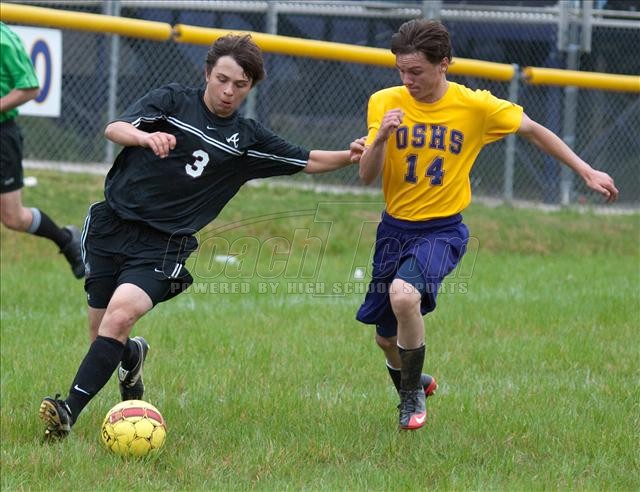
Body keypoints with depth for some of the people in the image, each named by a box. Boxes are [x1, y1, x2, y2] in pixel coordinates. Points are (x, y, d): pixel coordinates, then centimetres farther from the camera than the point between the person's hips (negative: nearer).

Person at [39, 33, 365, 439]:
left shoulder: (247, 139, 8)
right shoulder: (173, 100, 3)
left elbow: (307, 161, 15)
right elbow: (114, 129, -9)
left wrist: (348, 157, -4)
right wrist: (146, 136, -31)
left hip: (164, 244, -1)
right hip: (112, 224, 1)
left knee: (120, 314, -26)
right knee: (104, 336, 8)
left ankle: (69, 413, -28)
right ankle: (133, 355, 46)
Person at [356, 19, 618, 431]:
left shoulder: (475, 106, -10)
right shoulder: (385, 103, -7)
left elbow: (532, 130, 6)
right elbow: (367, 176, -11)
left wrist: (586, 171, 5)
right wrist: (381, 138, -31)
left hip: (442, 230, -3)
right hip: (395, 228, 3)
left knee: (404, 295, -32)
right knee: (386, 338, 12)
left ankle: (412, 394, -9)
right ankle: (412, 382, 48)